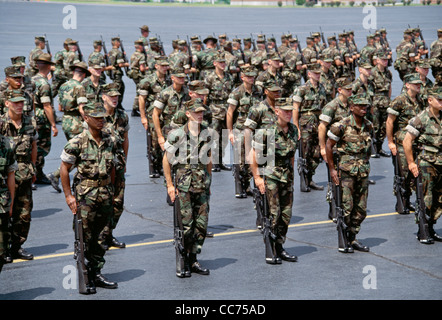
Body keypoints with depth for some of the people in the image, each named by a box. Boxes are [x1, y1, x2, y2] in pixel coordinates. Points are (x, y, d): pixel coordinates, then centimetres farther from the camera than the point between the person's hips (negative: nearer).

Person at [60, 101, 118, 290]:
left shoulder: (109, 142, 7)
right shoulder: (78, 142, -9)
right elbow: (64, 169, -4)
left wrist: (111, 192, 15)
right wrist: (68, 195, -7)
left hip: (105, 194, 5)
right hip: (85, 195, -5)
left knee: (100, 236, 9)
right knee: (86, 238, -2)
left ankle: (96, 274, 17)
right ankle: (86, 276, 7)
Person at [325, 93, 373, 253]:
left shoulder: (368, 126, 6)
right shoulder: (342, 125, -12)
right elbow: (328, 145, -6)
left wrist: (366, 163, 14)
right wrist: (332, 169, -7)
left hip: (363, 170, 6)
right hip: (346, 170, -6)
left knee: (361, 208, 8)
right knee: (346, 207, -6)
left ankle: (352, 238, 21)